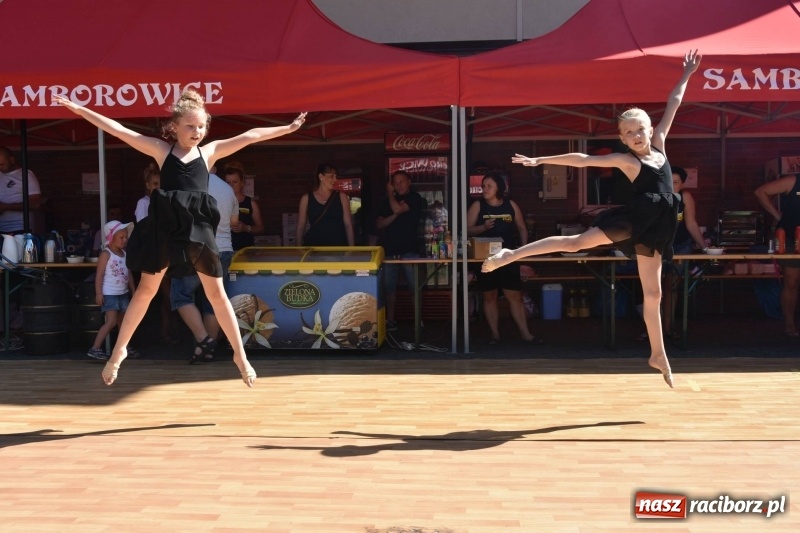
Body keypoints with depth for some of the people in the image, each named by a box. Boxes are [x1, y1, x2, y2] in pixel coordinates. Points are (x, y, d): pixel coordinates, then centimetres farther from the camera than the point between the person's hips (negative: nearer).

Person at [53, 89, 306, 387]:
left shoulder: (210, 151, 9)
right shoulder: (161, 150, 6)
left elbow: (250, 136, 9)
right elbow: (118, 130, 4)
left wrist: (288, 128, 11)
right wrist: (81, 110, 1)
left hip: (198, 228, 0)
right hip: (164, 227, 0)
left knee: (216, 293, 4)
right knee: (146, 290, 9)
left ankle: (240, 355, 13)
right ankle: (119, 350, 24)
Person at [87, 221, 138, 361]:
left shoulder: (125, 253, 10)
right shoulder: (106, 254, -12)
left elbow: (128, 274, 16)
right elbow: (99, 275, -15)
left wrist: (133, 291, 17)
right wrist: (98, 293, -20)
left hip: (123, 293, 8)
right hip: (109, 294, -8)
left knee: (124, 322, 15)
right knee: (111, 322, -15)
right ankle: (94, 349, -12)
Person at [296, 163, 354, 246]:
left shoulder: (341, 197, 7)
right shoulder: (306, 198, 6)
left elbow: (348, 225, 5)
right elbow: (301, 226, 9)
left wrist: (351, 249, -1)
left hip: (338, 246, 1)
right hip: (314, 246, 0)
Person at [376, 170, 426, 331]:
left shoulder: (414, 198, 0)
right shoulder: (389, 201, 14)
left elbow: (398, 209, -16)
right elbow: (379, 224, 8)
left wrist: (389, 193, 1)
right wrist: (394, 216, -10)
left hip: (409, 249, -4)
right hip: (390, 249, 4)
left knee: (414, 286, -5)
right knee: (389, 286, 5)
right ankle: (390, 321, 12)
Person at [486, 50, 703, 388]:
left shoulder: (658, 143, 11)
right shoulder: (625, 160, -2)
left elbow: (673, 104, 19)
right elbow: (581, 160, -6)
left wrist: (687, 76, 25)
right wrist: (540, 161, -9)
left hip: (654, 227, 5)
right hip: (635, 219, -5)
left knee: (653, 292, 10)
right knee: (576, 242, -13)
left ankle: (658, 354, 19)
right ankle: (509, 256, -7)